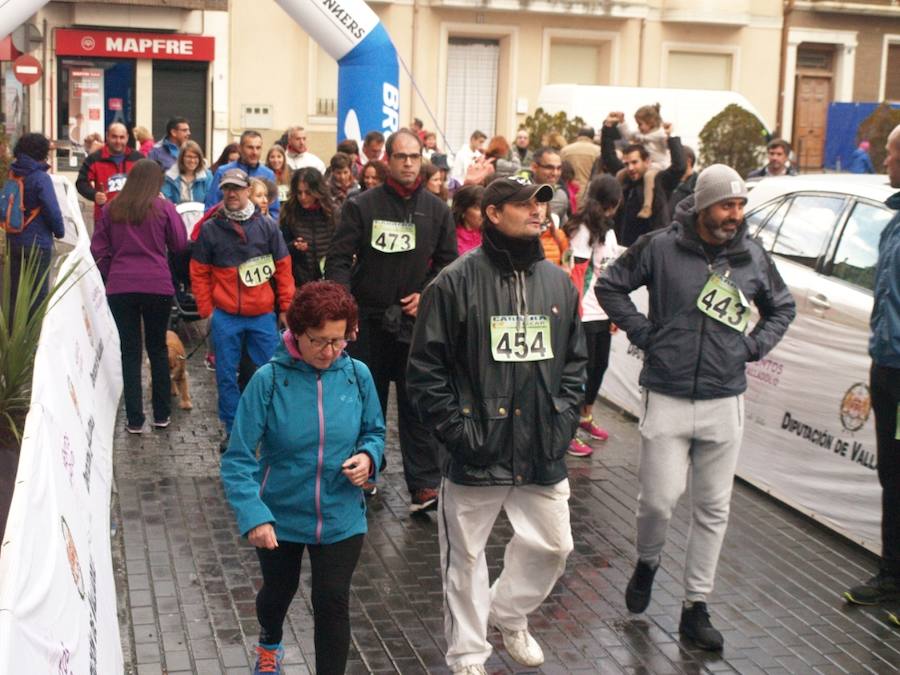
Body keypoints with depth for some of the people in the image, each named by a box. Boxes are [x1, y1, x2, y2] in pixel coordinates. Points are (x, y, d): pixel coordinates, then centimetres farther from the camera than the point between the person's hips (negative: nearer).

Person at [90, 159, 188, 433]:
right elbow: (180, 244, 4)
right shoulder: (164, 207, -4)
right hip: (158, 287, -1)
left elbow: (98, 249, 6)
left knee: (129, 352, 6)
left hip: (120, 287, 1)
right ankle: (162, 414, 19)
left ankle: (134, 419, 4)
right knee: (158, 349, 13)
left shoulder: (111, 208, 3)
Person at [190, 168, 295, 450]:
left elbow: (283, 267, 7)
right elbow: (199, 273, 8)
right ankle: (233, 431, 18)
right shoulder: (210, 228, 3)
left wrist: (286, 307, 4)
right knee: (226, 375, 6)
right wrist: (206, 310, 3)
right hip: (225, 317, 0)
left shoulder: (266, 225, 4)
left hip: (263, 315, 0)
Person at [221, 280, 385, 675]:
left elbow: (375, 431, 6)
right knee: (279, 591, 25)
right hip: (279, 517, 0)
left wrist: (368, 456, -17)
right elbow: (238, 459, -19)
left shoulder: (357, 375, -11)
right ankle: (270, 643, 59)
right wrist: (253, 516, -31)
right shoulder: (269, 380, -20)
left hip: (341, 519, 0)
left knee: (333, 603, 0)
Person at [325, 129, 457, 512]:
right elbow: (339, 259, -4)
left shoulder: (436, 210, 5)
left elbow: (447, 262, 12)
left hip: (415, 321, 0)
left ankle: (425, 486, -2)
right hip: (368, 319, 0)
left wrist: (426, 294, -4)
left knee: (417, 404, -2)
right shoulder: (362, 206, -1)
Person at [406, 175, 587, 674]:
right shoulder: (456, 282, -10)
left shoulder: (558, 282, 6)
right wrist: (457, 429, -13)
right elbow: (425, 369, -8)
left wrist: (563, 419, 3)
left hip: (542, 451, 5)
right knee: (465, 556, 9)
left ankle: (509, 615, 41)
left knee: (552, 545, 14)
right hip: (475, 454, -4)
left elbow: (575, 361, 15)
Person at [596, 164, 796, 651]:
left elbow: (782, 307, 20)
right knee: (659, 498, -6)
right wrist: (642, 332, -4)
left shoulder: (753, 256, 4)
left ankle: (696, 607, 19)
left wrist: (754, 345, 5)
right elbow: (609, 286, 4)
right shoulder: (661, 247, -6)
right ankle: (647, 562, 28)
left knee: (713, 509, 7)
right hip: (667, 398, -3)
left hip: (725, 401, 3)